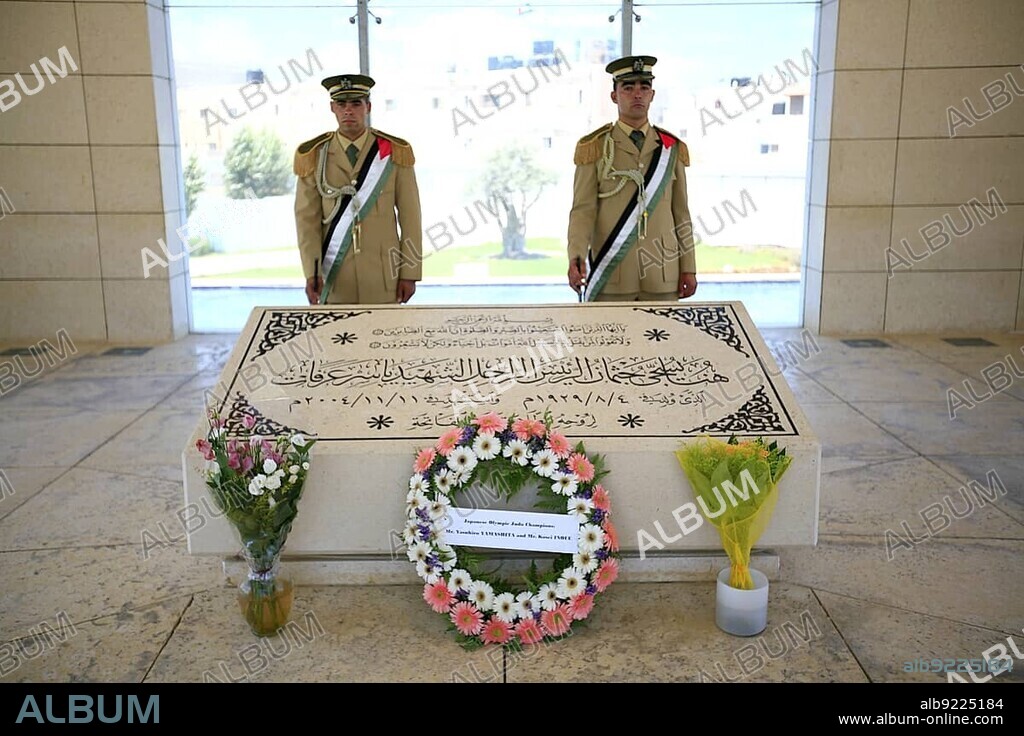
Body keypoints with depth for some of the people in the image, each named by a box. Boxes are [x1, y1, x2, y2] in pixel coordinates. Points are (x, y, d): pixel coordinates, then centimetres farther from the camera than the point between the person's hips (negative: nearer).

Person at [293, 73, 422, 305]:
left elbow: (410, 215, -1)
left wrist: (410, 273, -4)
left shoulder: (395, 152, -1)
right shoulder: (313, 156, 1)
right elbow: (307, 218, -1)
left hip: (383, 274, 0)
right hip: (334, 275, 0)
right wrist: (311, 273, -12)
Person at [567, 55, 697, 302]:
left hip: (662, 275, 3)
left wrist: (688, 268, 6)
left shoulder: (672, 148, 8)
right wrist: (576, 258, -22)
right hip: (610, 274, -2)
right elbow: (583, 210, -6)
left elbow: (681, 213, 10)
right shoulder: (594, 148, 0)